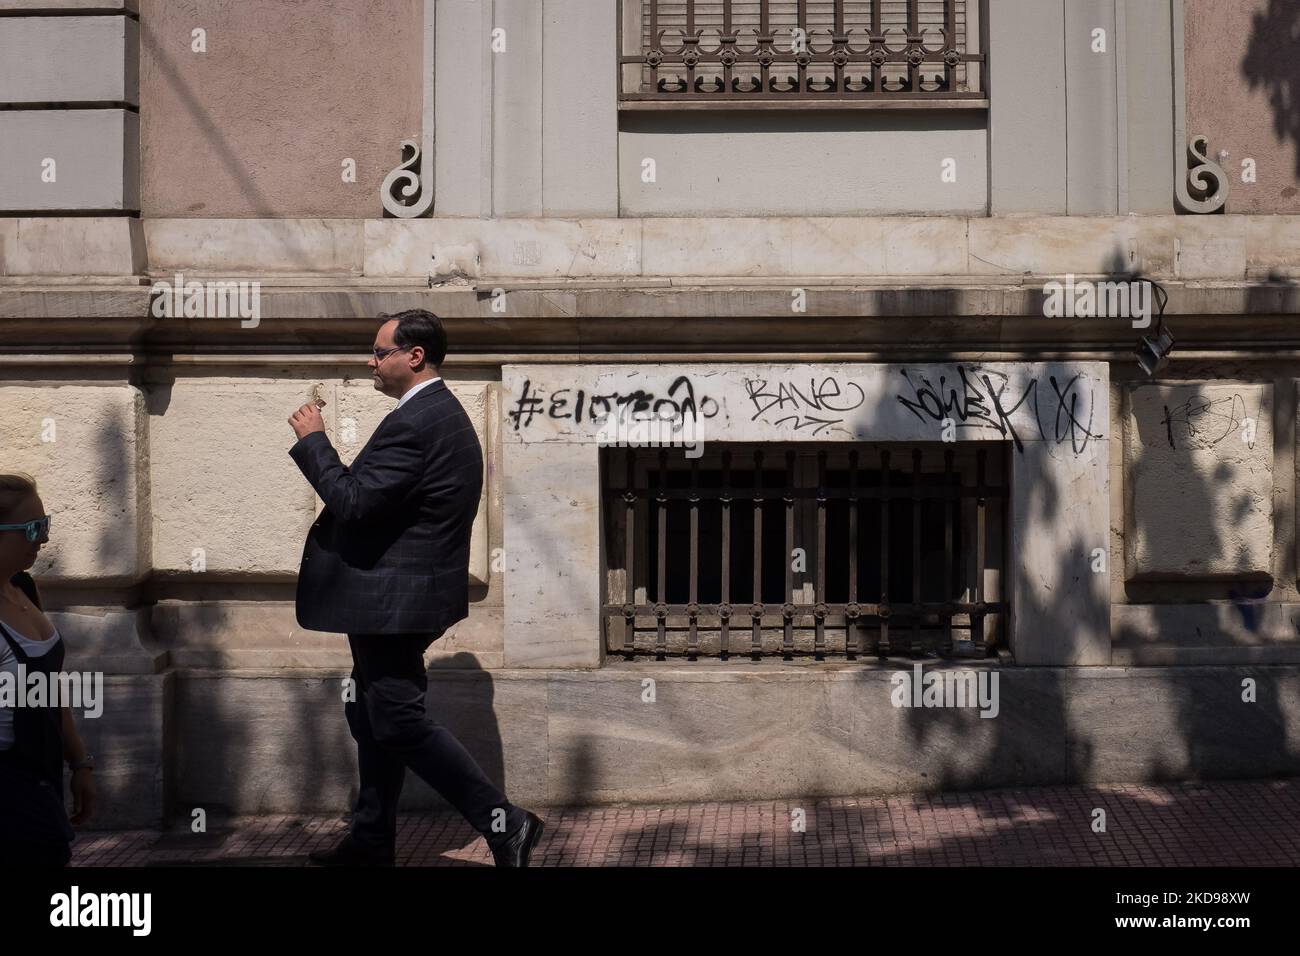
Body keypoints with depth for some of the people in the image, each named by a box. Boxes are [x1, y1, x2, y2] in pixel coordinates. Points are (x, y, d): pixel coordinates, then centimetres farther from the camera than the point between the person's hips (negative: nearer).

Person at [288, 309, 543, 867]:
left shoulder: (412, 424, -21)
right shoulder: (445, 413, 14)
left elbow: (352, 501, -24)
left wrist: (313, 440, -14)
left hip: (396, 598, -11)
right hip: (408, 595, 11)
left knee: (398, 722, -7)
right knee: (371, 715, 18)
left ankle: (502, 821, -7)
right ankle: (371, 842, 27)